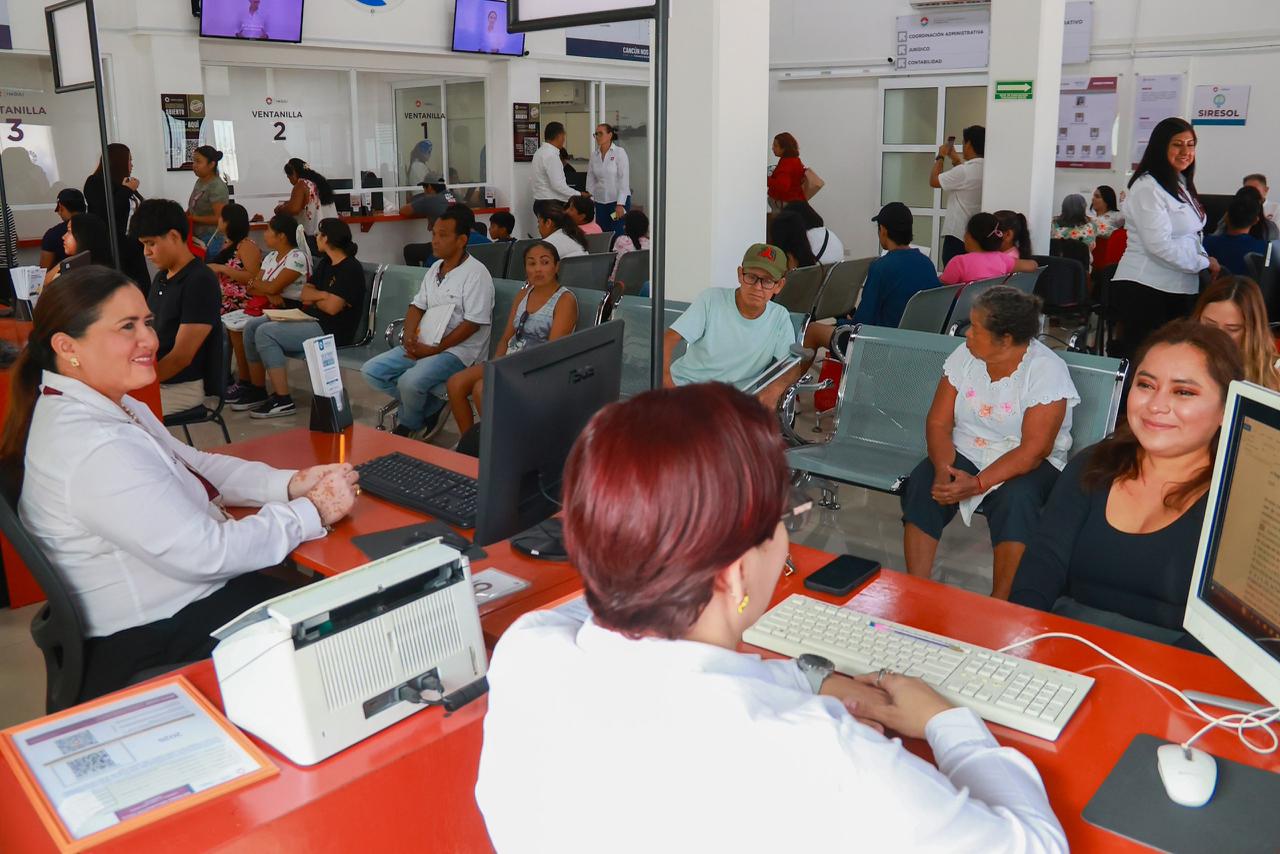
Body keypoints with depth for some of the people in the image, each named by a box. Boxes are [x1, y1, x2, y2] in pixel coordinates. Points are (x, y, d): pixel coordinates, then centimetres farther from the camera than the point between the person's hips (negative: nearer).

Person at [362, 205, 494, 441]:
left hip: (456, 351, -8)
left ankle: (409, 425, 3)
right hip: (421, 345, 9)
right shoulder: (435, 268, 14)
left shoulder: (476, 273, -12)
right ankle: (431, 407, 2)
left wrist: (435, 349, -17)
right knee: (371, 371, -3)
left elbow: (473, 323, -16)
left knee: (410, 381, -31)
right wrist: (409, 336, -4)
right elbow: (417, 306, 17)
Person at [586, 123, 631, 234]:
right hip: (600, 202, 5)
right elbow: (590, 180, 10)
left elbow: (624, 179, -11)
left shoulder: (619, 153, -7)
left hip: (619, 201, -5)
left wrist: (620, 204, -16)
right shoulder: (594, 155, 7)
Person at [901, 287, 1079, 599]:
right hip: (964, 454, 4)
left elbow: (1033, 450, -21)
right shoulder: (965, 355, -1)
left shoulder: (1047, 370, -15)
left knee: (1015, 498, -36)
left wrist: (977, 484, -31)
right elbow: (938, 423, -3)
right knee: (921, 483, -25)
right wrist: (943, 469, -22)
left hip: (1030, 465, -4)